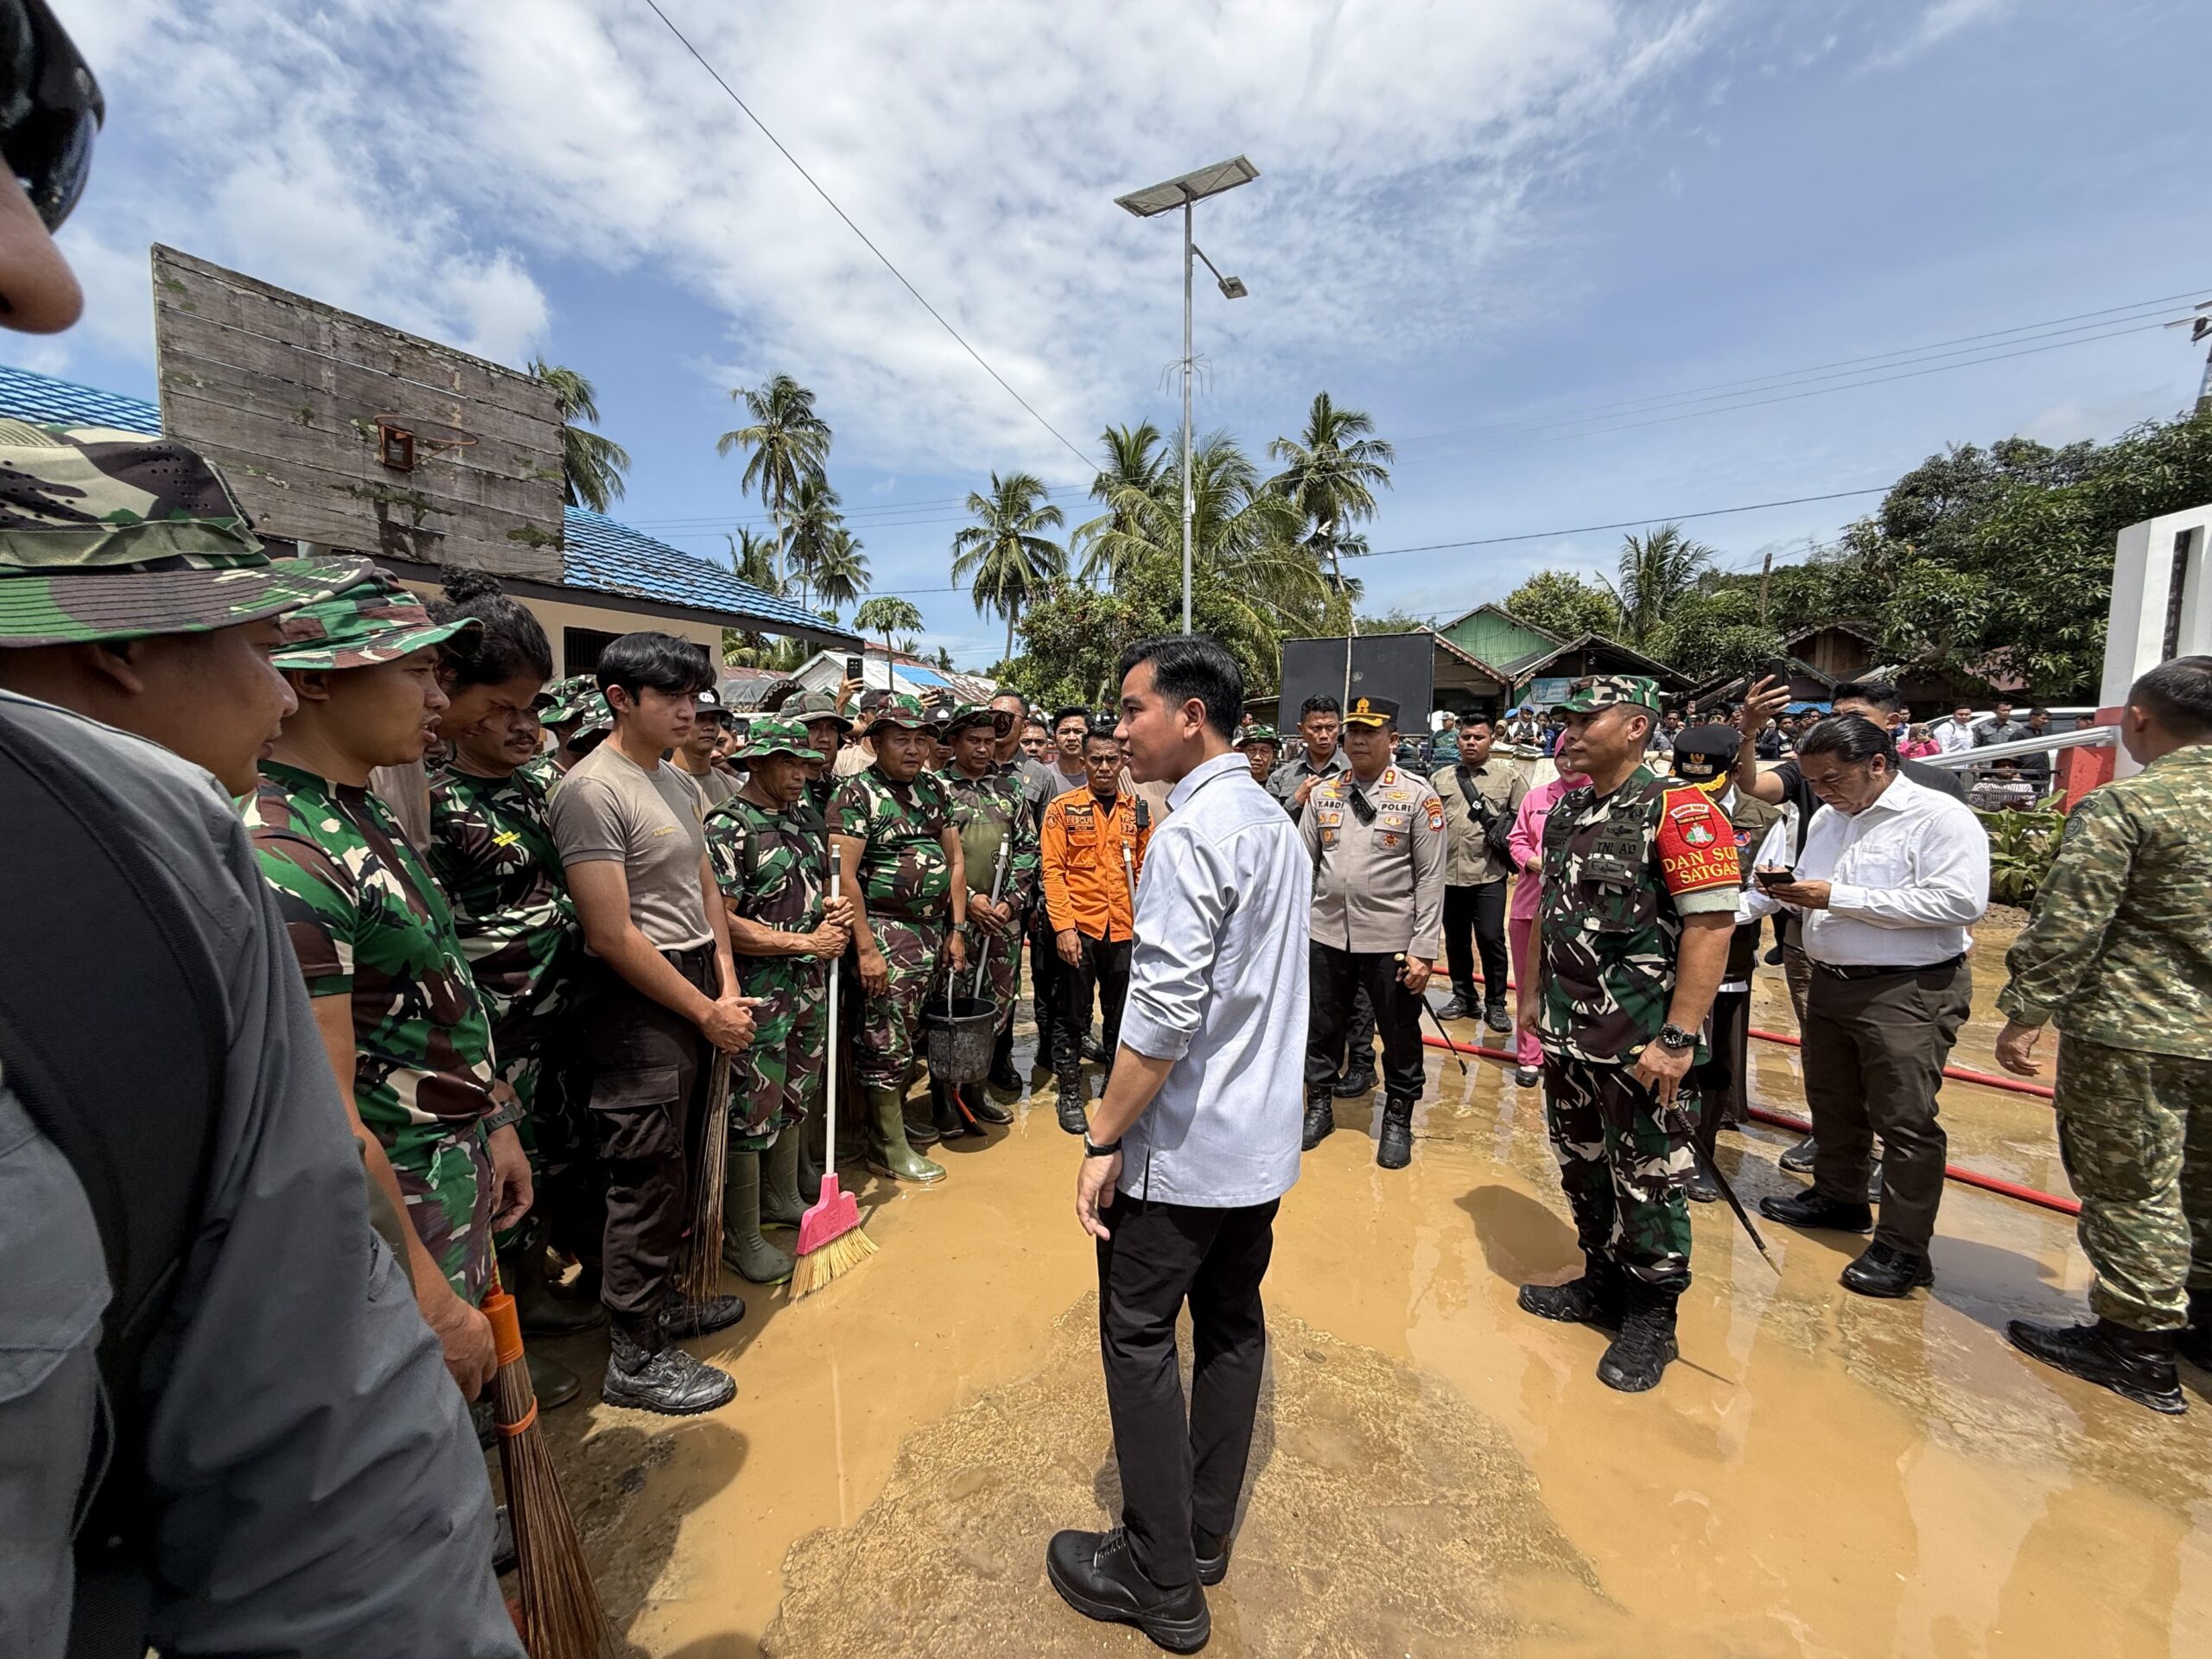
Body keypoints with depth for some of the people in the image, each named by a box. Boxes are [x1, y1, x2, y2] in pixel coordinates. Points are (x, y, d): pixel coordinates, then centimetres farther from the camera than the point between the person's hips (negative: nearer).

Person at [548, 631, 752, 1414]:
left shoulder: (679, 783, 10)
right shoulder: (592, 790, -16)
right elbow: (612, 937, -19)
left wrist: (728, 987, 2)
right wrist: (706, 1013, -12)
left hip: (697, 993, 8)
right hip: (636, 1005, -8)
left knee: (677, 1166, 20)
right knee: (646, 1180, 4)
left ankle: (659, 1303, 40)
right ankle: (633, 1359, 23)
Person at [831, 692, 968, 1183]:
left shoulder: (934, 789, 11)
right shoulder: (856, 793, -9)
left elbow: (954, 860, 13)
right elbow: (843, 875, -15)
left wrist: (956, 930, 9)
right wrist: (866, 948, -18)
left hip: (933, 930, 6)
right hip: (886, 931, -6)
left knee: (913, 1033, 15)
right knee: (886, 1039, 1)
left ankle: (898, 1114, 34)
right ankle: (888, 1146, 14)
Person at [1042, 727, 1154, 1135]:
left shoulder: (1138, 810, 6)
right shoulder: (1064, 808, -2)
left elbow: (1145, 870, 9)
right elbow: (1051, 869, -6)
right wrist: (1063, 927, -13)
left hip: (1125, 931, 3)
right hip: (1079, 930, -3)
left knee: (1122, 1016, 14)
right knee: (1073, 1017, 8)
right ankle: (1070, 1093, 24)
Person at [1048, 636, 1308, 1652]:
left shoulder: (1192, 834, -21)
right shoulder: (1277, 824, 7)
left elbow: (1163, 1013, -26)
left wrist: (1103, 1141, -16)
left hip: (1183, 1148, -8)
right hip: (1263, 1142, 9)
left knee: (1140, 1341, 9)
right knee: (1231, 1327, 19)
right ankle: (1206, 1535, 37)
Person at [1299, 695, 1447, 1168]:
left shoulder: (1418, 795, -6)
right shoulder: (1323, 793, 5)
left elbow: (1430, 878, -7)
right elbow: (1303, 864, 7)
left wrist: (1423, 950, -11)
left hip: (1390, 939, -3)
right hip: (1327, 934, 3)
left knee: (1400, 1035, 11)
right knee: (1321, 1026, 15)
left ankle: (1398, 1120, 32)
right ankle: (1319, 1107, 36)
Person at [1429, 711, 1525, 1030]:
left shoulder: (1510, 777, 3)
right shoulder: (1440, 778, 10)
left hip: (1489, 875, -3)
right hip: (1447, 873, 3)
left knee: (1491, 938, -3)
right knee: (1455, 940, 12)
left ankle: (1495, 1004, 14)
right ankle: (1464, 997, 28)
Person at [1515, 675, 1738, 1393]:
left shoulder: (1677, 811, -14)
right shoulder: (1565, 811, 9)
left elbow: (1712, 926, -18)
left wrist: (1678, 1037, -21)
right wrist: (1533, 992, 16)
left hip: (1641, 1042, -7)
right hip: (1567, 1033, 7)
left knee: (1646, 1180, 8)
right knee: (1581, 1164, 19)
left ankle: (1652, 1319, 27)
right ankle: (1603, 1281, 39)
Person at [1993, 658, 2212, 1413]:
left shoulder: (2120, 805, -15)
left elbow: (2068, 924, -19)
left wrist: (2023, 1014, -11)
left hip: (2134, 1032, -7)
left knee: (2130, 1189, 4)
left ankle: (2136, 1344, 14)